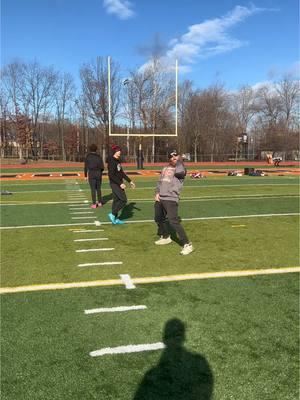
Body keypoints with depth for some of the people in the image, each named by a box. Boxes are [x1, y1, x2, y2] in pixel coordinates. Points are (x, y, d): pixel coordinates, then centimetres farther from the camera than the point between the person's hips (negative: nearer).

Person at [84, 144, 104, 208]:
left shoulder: (87, 157, -1)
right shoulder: (99, 157, 2)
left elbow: (86, 167, -2)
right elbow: (102, 167, -1)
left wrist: (85, 176, 6)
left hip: (91, 174, -2)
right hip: (98, 174, 2)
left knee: (93, 190, 0)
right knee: (98, 189, 14)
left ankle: (94, 204, -2)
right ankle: (100, 202, 20)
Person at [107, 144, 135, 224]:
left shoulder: (117, 161, 13)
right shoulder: (112, 161, -16)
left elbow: (121, 173, 20)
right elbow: (111, 175, -22)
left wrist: (130, 181, 20)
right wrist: (120, 183, -24)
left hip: (118, 184, 9)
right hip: (115, 184, -9)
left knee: (116, 200, 11)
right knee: (124, 200, -8)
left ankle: (115, 219, 17)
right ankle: (113, 214, 0)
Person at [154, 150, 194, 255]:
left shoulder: (181, 169, -4)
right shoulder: (165, 169, 18)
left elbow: (179, 172, -28)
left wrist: (179, 161, -12)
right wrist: (157, 193, 5)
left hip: (171, 199, -8)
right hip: (160, 198, 8)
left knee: (173, 221, -20)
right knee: (158, 219, 21)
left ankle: (187, 244, -17)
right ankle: (166, 237, 44)